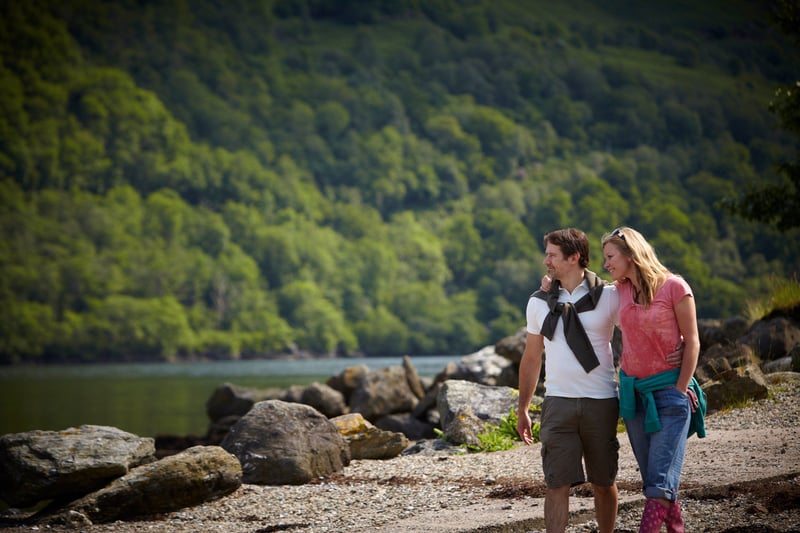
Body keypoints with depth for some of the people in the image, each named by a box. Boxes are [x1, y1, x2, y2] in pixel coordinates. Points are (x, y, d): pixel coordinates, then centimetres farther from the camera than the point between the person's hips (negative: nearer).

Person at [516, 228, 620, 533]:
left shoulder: (609, 296, -2)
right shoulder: (538, 302, 7)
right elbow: (531, 358, 16)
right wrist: (522, 410, 16)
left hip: (601, 402, -1)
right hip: (558, 403, 2)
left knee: (603, 482, 9)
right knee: (557, 484, -5)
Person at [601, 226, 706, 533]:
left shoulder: (674, 287, -8)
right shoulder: (619, 290, 7)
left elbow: (692, 341, -6)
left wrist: (681, 390, -11)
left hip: (668, 389, -6)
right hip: (632, 390, 6)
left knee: (660, 481, -10)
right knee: (652, 477, 8)